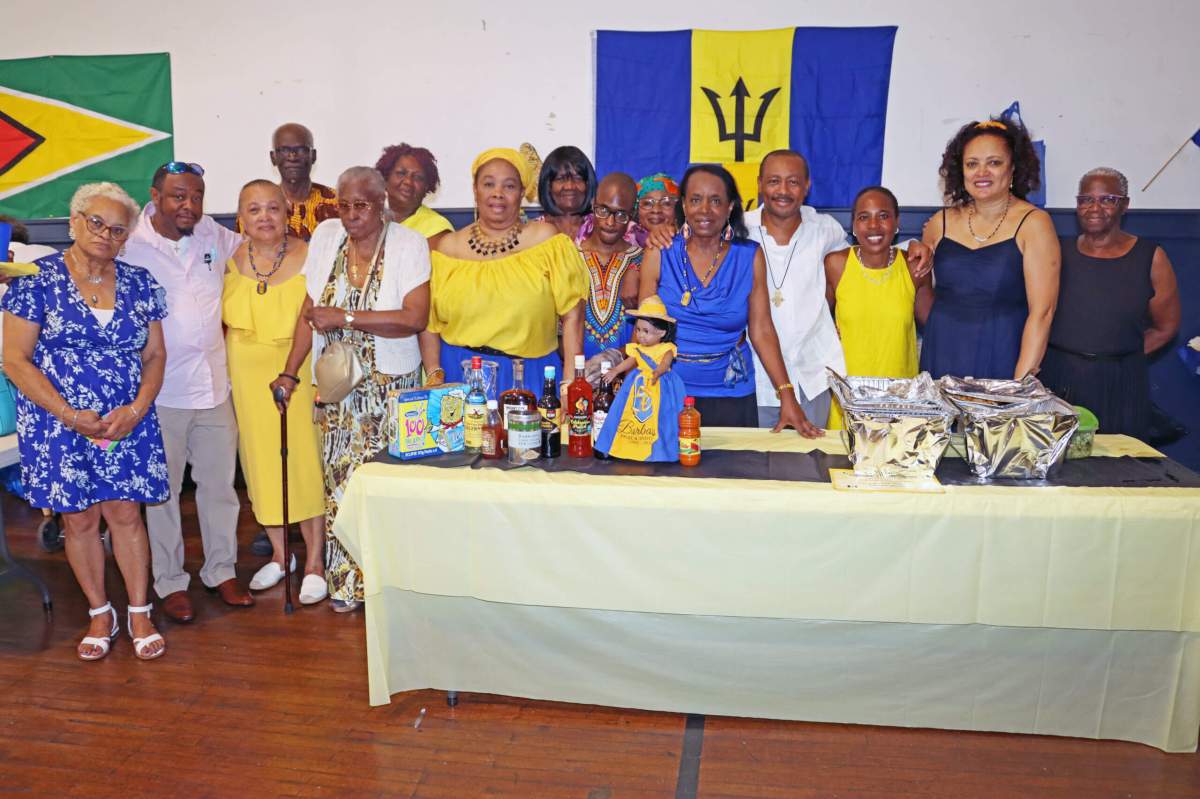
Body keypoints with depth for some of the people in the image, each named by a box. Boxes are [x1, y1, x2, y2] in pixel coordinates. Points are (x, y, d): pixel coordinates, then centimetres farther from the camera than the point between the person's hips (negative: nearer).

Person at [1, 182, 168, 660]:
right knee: (79, 520, 8)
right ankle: (100, 615, 25)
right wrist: (71, 416, -15)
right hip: (58, 425, -1)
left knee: (125, 514, 4)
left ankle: (139, 614, 18)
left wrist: (136, 410, -10)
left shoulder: (139, 283, 4)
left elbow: (154, 356, 6)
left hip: (127, 424, 2)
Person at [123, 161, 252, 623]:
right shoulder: (131, 246, -11)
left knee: (219, 484, 13)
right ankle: (170, 582, 23)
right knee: (163, 490, 8)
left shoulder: (213, 235, 4)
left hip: (214, 386, 5)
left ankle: (221, 571, 28)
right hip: (160, 392, -4)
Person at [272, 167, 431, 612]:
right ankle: (345, 583, 16)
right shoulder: (326, 237, 5)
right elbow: (310, 312, 8)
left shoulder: (408, 244, -8)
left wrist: (345, 318, -19)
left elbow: (415, 318, -19)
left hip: (390, 387, -3)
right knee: (340, 478, 4)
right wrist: (290, 373, 3)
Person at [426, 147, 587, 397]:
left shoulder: (545, 239, 0)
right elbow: (429, 323, 8)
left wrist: (571, 383, -9)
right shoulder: (448, 247, 7)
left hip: (529, 376, -1)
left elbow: (572, 316, -4)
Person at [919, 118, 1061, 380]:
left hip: (1001, 362, -3)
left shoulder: (1033, 223, -5)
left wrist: (1021, 383, -17)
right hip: (941, 362, 3)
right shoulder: (940, 223, 5)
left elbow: (1042, 311, -11)